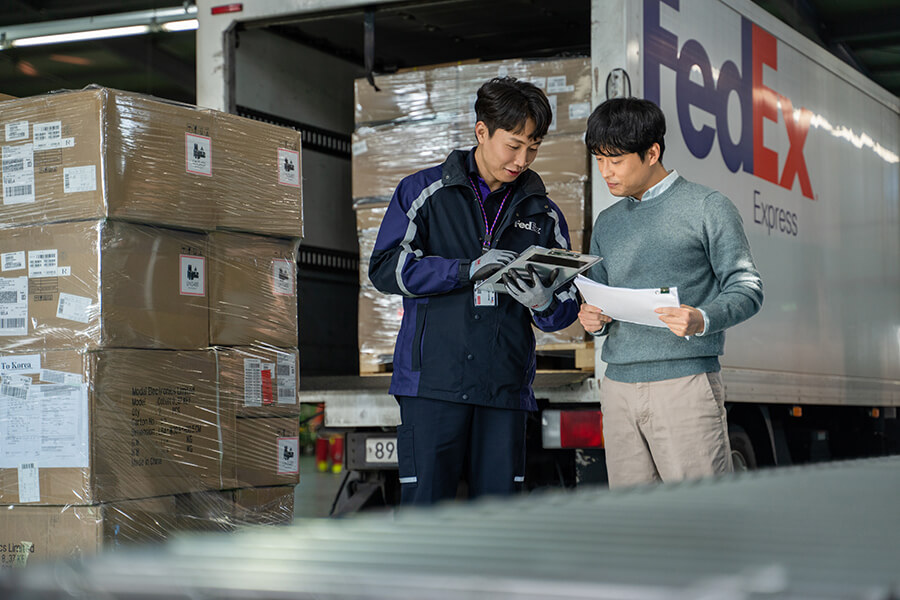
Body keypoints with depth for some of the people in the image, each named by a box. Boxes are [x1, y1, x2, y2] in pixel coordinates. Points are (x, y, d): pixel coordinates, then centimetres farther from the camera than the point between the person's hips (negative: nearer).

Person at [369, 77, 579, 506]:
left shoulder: (542, 213, 15)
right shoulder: (424, 192, 7)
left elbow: (567, 305, 13)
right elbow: (386, 268, -3)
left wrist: (543, 303, -13)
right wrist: (468, 270, -14)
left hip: (505, 387, 3)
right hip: (432, 379, -2)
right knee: (425, 506, -5)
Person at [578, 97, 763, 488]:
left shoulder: (707, 208, 1)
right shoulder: (607, 224, 19)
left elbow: (746, 288, -1)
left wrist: (702, 320, -21)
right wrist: (594, 320, 0)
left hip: (685, 381, -5)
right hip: (619, 384, 5)